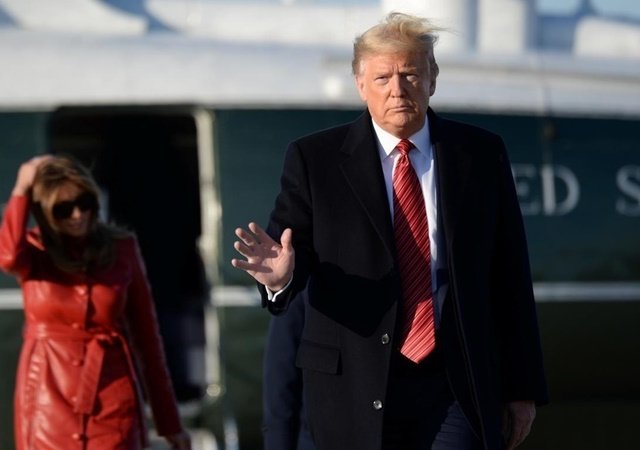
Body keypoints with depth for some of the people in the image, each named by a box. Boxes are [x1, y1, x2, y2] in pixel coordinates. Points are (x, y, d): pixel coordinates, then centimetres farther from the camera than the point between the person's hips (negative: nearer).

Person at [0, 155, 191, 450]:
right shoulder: (34, 251, 2)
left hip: (112, 399, 0)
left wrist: (168, 421, 8)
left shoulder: (121, 248, 4)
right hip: (49, 400, 0)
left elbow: (146, 332, 8)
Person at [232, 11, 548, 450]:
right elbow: (291, 246, -4)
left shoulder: (481, 154, 6)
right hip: (356, 388, 0)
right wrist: (281, 273, -29)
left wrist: (522, 387, 6)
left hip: (456, 386, 0)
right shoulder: (315, 159, 2)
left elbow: (511, 278, 7)